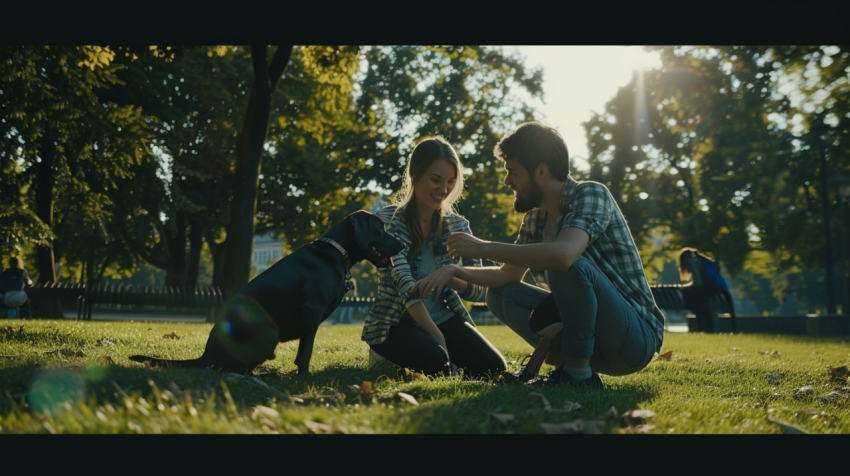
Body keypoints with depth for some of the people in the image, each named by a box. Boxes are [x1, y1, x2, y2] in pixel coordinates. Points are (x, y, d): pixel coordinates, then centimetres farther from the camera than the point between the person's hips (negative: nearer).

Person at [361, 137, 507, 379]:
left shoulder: (458, 226, 5)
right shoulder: (387, 221, -7)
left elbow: (481, 290, 0)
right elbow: (403, 283, -18)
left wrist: (450, 275, -23)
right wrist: (437, 338, -26)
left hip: (444, 318, 5)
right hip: (397, 323, -4)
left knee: (494, 367, -19)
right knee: (437, 361, -34)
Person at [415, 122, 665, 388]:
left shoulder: (591, 194, -17)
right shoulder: (535, 218, 7)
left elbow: (563, 255, -37)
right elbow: (508, 275, 16)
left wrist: (484, 248, -29)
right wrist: (456, 271, 0)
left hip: (638, 336, -8)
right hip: (589, 333, 8)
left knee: (572, 265, -32)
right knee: (499, 295, 4)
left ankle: (579, 372, -16)